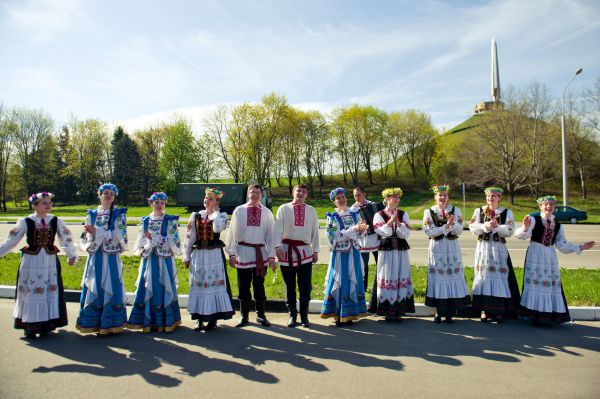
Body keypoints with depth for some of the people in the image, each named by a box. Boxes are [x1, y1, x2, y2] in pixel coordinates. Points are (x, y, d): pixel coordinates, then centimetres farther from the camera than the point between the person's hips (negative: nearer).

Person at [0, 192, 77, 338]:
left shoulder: (56, 221, -1)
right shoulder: (25, 221, -5)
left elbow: (66, 238, 4)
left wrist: (72, 255, -2)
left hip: (50, 262, 2)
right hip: (31, 262, -2)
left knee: (50, 293, 7)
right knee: (30, 293, 5)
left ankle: (46, 325, 21)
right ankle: (29, 326, 17)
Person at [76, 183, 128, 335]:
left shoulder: (119, 214, 0)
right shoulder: (92, 214, 11)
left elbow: (119, 236, -11)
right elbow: (86, 236, 9)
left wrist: (97, 231, -15)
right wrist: (89, 233, -13)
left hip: (111, 257, -3)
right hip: (95, 257, 4)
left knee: (110, 287, -3)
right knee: (93, 288, 4)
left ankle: (110, 324, 7)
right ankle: (93, 323, 16)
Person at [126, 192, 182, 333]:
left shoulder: (170, 221, 1)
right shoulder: (145, 221, 11)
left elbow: (174, 242, -6)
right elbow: (140, 242, 14)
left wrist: (153, 239, -7)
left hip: (165, 261, -3)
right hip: (149, 260, 3)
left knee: (163, 289, -2)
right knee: (147, 289, 2)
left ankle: (164, 321, 8)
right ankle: (147, 321, 12)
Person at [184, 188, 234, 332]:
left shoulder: (221, 216, 0)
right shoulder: (195, 216, 7)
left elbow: (218, 228, -23)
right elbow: (189, 237, 8)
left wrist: (215, 212, -10)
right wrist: (187, 256, 6)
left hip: (214, 255, -2)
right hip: (198, 255, 3)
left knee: (214, 284, 0)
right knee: (198, 285, 5)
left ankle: (213, 318, 12)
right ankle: (199, 318, 16)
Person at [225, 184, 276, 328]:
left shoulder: (267, 212, 1)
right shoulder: (239, 211, 0)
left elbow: (270, 235, 2)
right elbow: (233, 233, 1)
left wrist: (271, 256, 0)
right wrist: (232, 253, -3)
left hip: (261, 253, 0)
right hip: (243, 252, 0)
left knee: (259, 285, 10)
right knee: (243, 286, 7)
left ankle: (261, 315, 23)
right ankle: (244, 316, 21)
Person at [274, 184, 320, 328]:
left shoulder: (311, 211, 10)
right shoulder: (284, 209, 3)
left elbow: (315, 231, 12)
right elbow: (278, 228, -4)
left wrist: (316, 250, 10)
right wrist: (277, 246, -15)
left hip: (305, 252, 2)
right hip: (287, 251, -1)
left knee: (305, 287, 4)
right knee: (290, 286, 7)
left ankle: (304, 316, 18)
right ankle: (292, 315, 20)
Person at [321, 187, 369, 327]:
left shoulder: (354, 215, 10)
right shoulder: (332, 217, -3)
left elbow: (360, 235, 11)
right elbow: (335, 236, -15)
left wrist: (363, 229, -11)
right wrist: (354, 229, -20)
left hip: (354, 253, 5)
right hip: (340, 254, -5)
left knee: (353, 281, 7)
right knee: (340, 282, -2)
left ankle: (349, 314, 18)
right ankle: (338, 316, 7)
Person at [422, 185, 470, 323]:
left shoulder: (456, 210, 6)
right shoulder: (429, 212, 3)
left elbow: (460, 230, -3)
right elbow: (429, 231, -8)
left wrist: (452, 224, -23)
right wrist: (446, 227, -17)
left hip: (452, 248, 1)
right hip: (437, 248, -1)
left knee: (453, 275, -1)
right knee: (438, 277, 0)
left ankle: (450, 312, 8)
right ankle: (438, 311, 9)